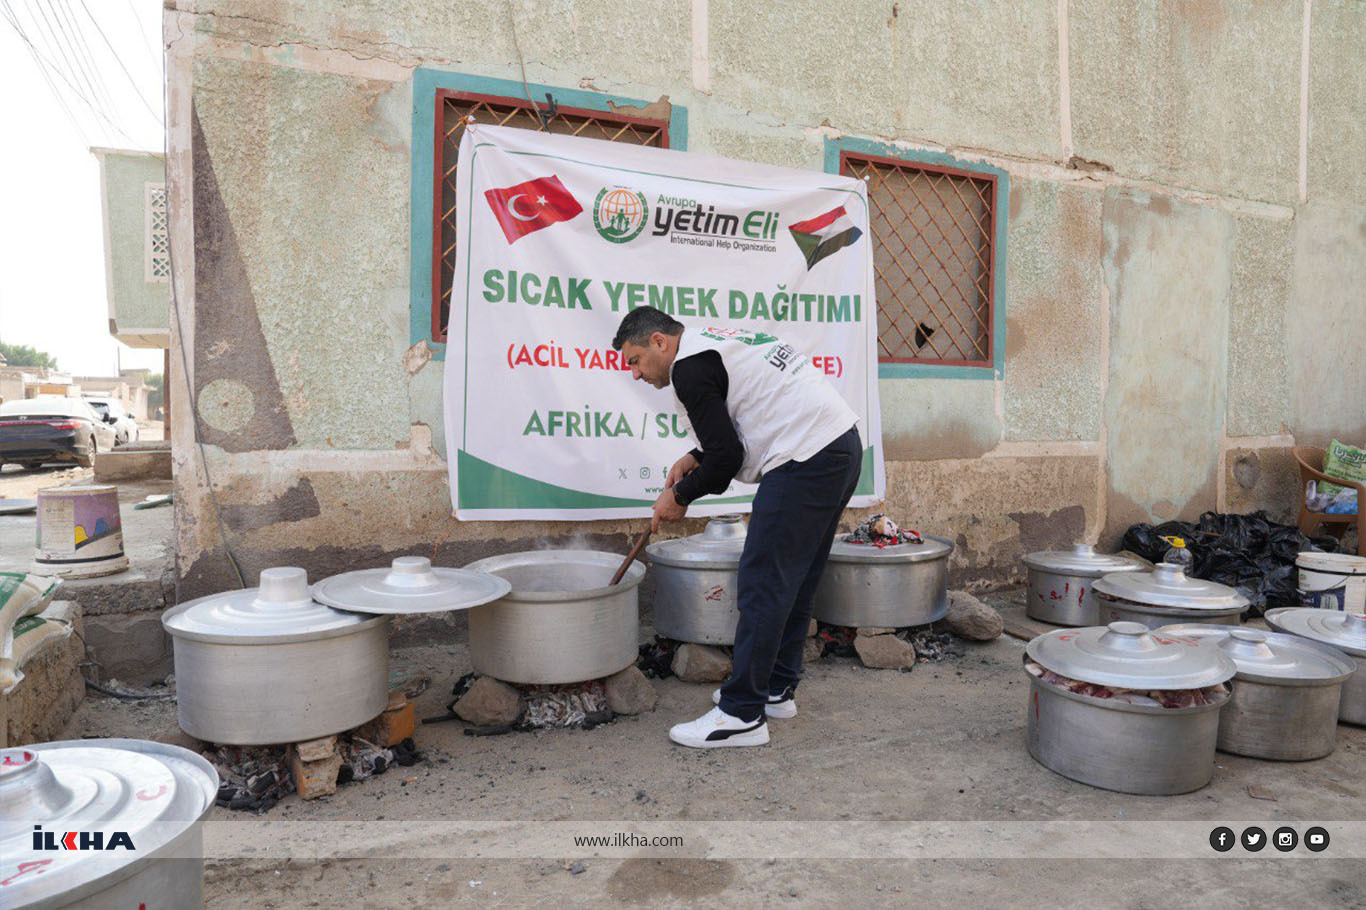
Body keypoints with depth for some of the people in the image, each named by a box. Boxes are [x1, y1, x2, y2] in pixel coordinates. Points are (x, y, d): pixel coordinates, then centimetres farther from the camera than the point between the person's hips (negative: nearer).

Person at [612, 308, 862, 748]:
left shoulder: (689, 365, -9)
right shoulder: (716, 341, 23)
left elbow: (727, 457, -13)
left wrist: (680, 496, 2)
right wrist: (696, 459, 20)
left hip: (806, 462, -11)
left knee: (762, 583, -7)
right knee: (794, 579, 17)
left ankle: (742, 715, 0)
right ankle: (777, 688, 28)